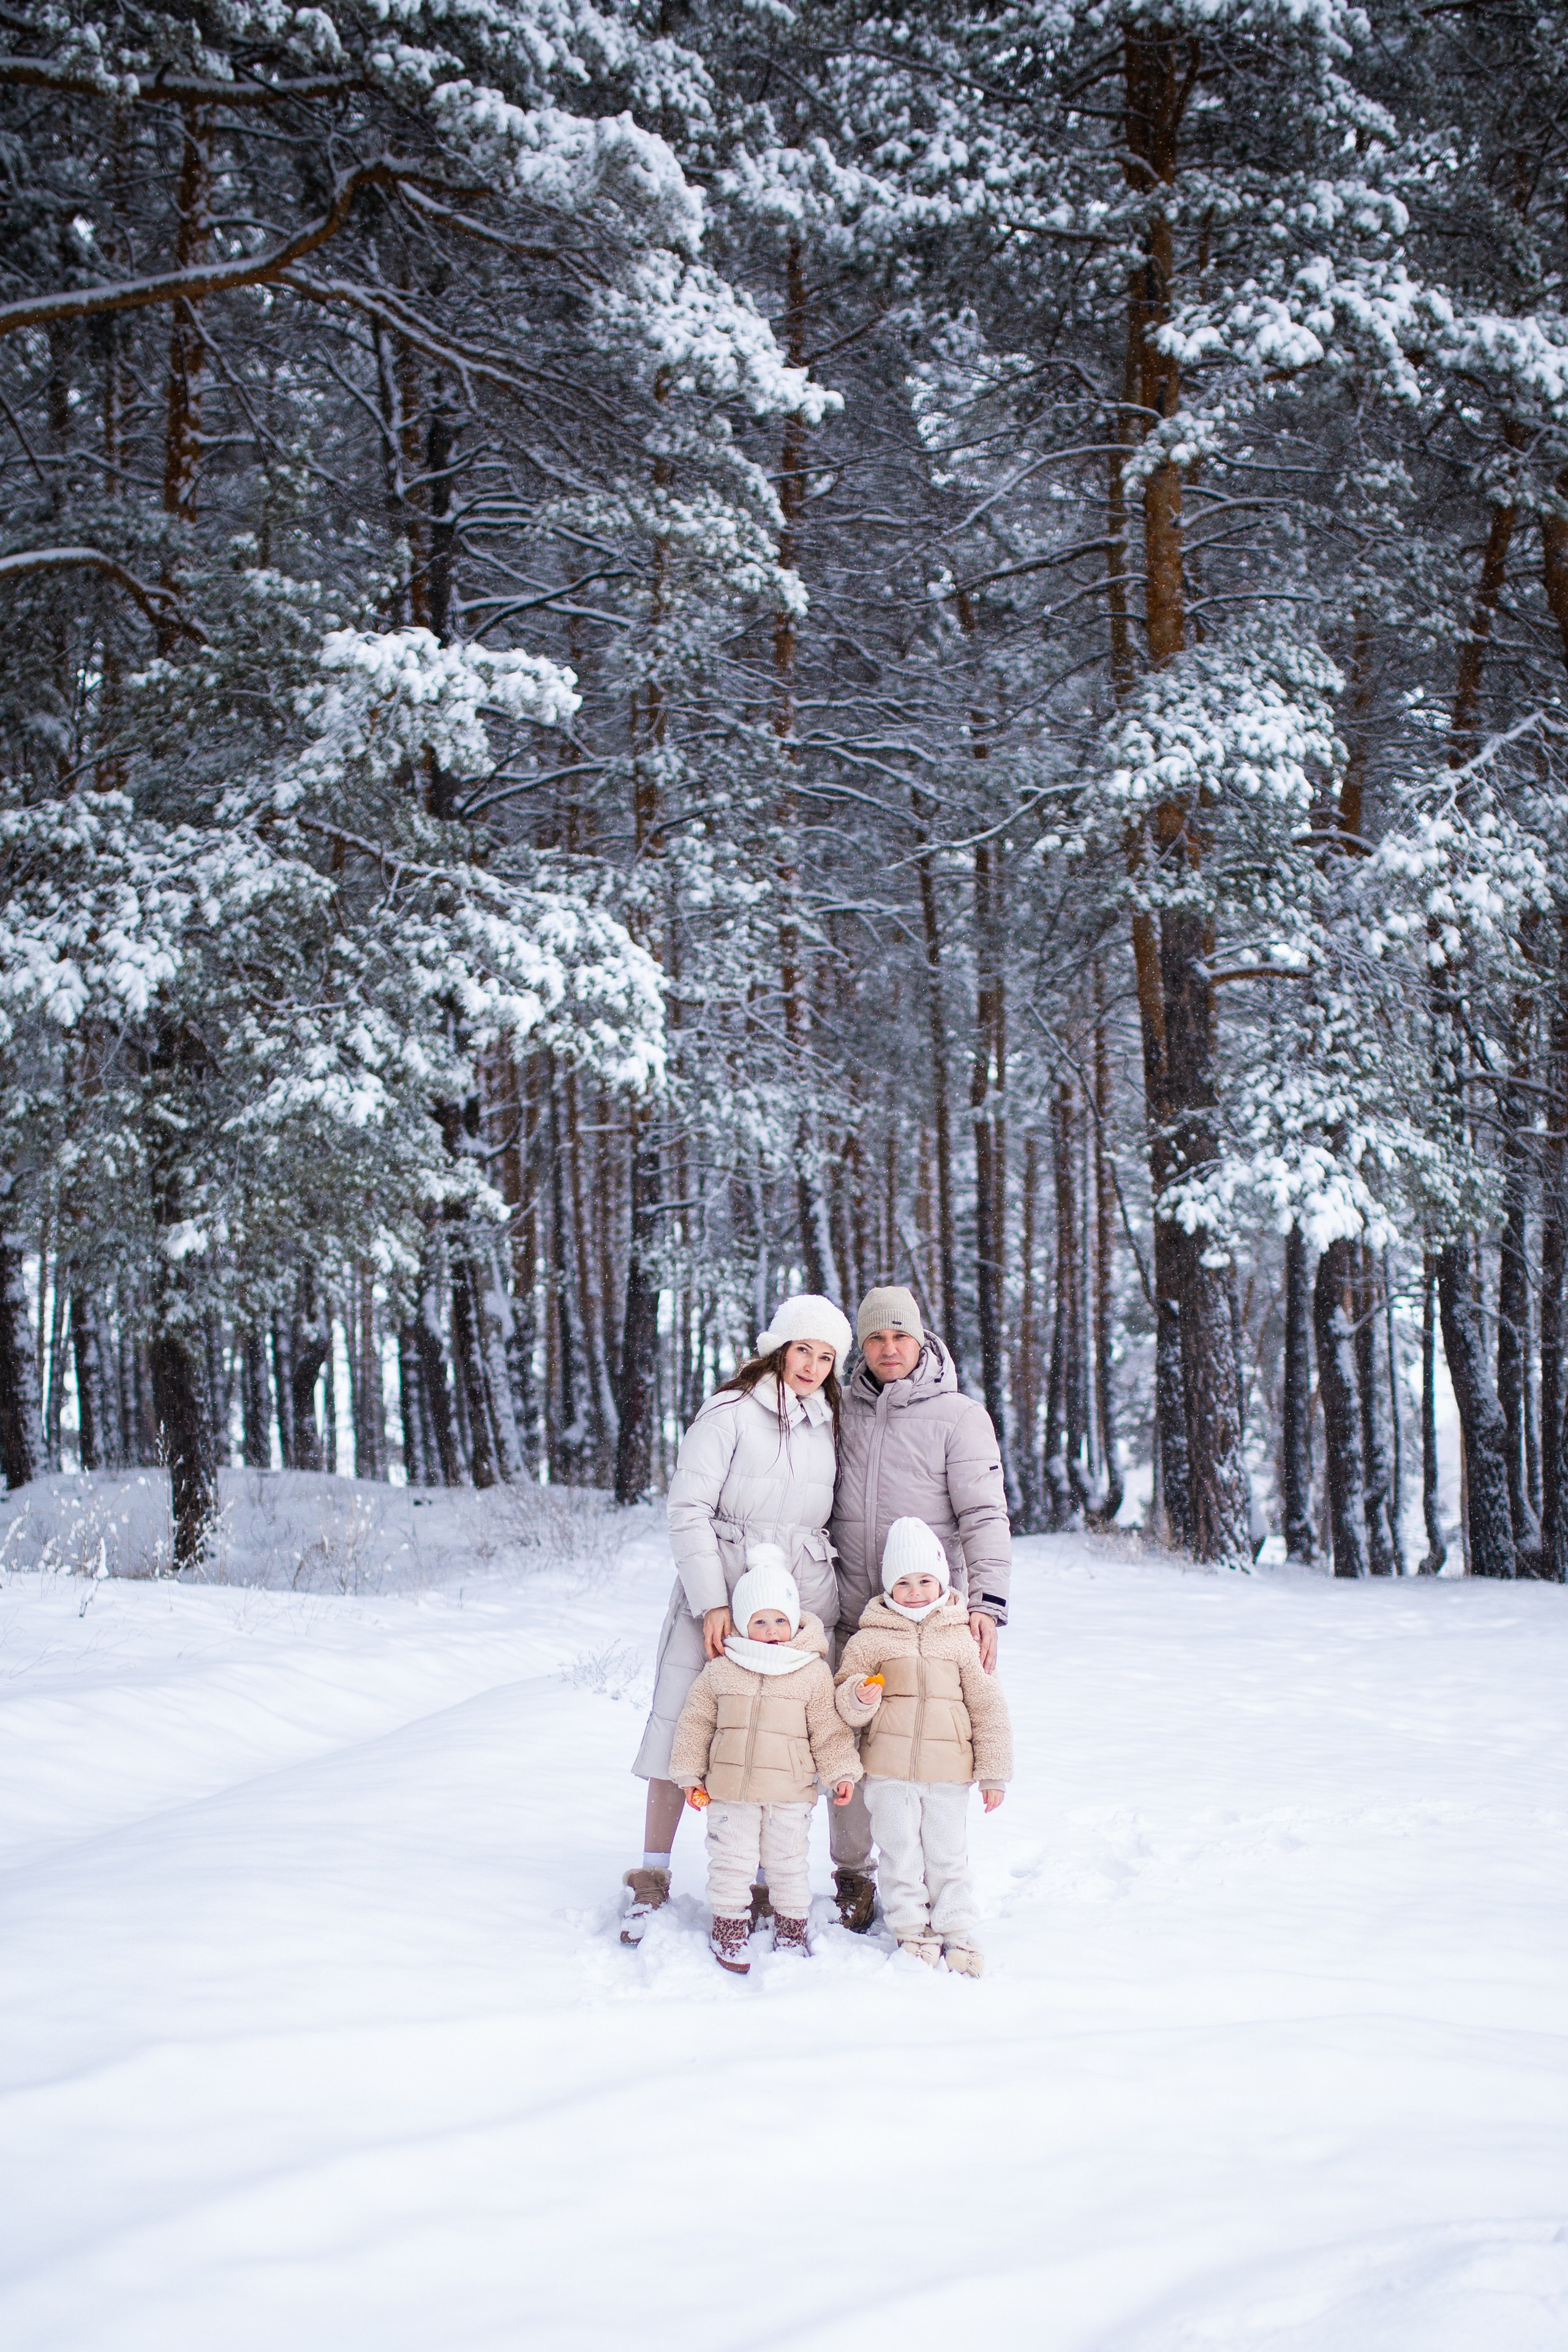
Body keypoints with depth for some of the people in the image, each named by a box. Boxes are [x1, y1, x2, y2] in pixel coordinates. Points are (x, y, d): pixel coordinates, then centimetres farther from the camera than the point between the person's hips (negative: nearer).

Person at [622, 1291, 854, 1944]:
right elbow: (688, 1508, -9)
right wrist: (712, 1603, -15)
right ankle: (652, 1880, 9)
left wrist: (827, 1609, 13)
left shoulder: (828, 1426, 13)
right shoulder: (730, 1412, -5)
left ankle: (766, 1884, 10)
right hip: (719, 1594, -4)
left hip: (802, 1601, 4)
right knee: (681, 1726, -3)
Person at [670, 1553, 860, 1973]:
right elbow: (695, 1722, 6)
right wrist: (689, 1773, 5)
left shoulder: (814, 1674, -2)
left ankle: (791, 1930, 27)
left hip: (790, 1792, 0)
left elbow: (829, 1730, 3)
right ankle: (729, 1930, 19)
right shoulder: (719, 1671, -1)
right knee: (731, 1862, 4)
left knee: (787, 1863, 11)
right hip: (730, 1791, 0)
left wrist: (841, 1773, -2)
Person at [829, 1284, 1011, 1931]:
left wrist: (988, 1601, -18)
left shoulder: (959, 1416, 0)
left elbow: (984, 1514, -7)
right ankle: (854, 1877, 17)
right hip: (851, 1616, 3)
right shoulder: (843, 1413, 11)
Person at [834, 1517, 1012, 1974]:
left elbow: (988, 1707, 8)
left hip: (948, 1771, 0)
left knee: (947, 1854, 5)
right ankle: (912, 1929, 17)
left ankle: (956, 1930, 17)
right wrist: (860, 1698, -19)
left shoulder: (962, 1640, 3)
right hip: (888, 1769, 0)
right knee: (900, 1852, 4)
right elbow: (845, 1703, 6)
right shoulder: (871, 1639, 2)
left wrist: (994, 1772, 6)